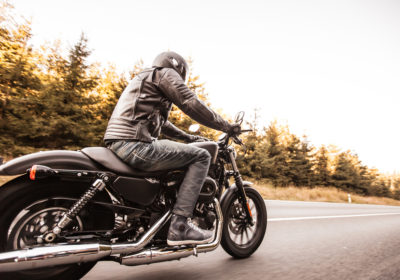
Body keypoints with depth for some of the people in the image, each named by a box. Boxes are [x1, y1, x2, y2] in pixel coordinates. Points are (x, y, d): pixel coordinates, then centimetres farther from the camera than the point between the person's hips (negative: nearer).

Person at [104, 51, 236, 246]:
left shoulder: (144, 78, 35)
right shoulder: (166, 73, 6)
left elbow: (161, 122, 39)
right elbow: (192, 105, -7)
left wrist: (188, 137, 36)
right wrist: (226, 126, 2)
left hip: (116, 145, 11)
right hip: (134, 144, -10)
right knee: (201, 156, -6)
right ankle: (179, 226, -14)